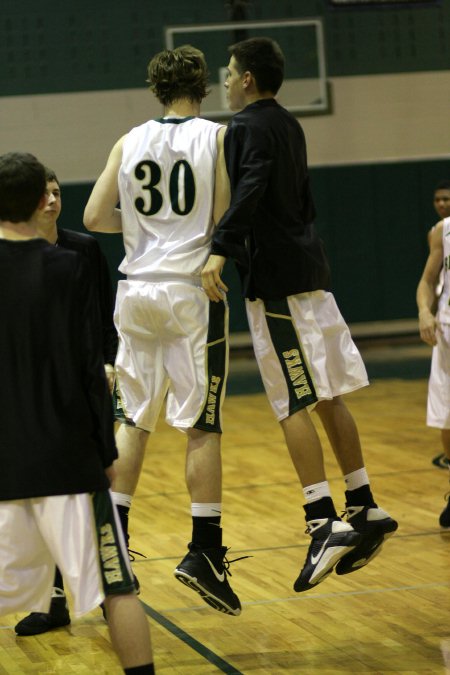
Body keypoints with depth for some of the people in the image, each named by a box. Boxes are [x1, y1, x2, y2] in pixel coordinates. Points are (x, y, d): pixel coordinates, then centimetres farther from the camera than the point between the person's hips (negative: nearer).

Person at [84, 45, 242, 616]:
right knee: (202, 424, 0)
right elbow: (225, 220, -10)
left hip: (136, 288, 4)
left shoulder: (130, 142, 6)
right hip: (191, 289, -4)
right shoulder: (217, 137, -4)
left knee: (133, 419, 13)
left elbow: (95, 217, 3)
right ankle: (204, 552, -2)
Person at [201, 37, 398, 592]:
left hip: (276, 280, -9)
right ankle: (365, 511, 15)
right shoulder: (288, 125, 17)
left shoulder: (249, 126, -10)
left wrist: (220, 250, -35)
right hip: (307, 268, 9)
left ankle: (324, 523, -14)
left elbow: (249, 191, -26)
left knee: (292, 405, -10)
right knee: (326, 398, 12)